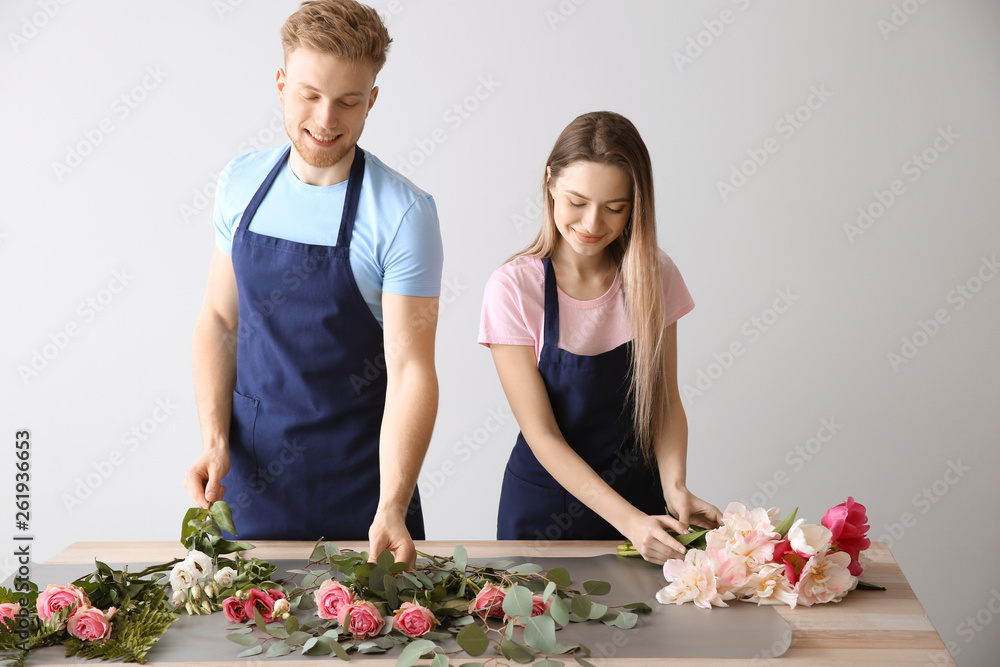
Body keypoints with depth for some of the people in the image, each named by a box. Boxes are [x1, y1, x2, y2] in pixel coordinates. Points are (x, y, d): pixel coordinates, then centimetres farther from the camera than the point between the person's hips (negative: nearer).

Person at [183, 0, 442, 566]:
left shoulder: (403, 214, -17)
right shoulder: (241, 183, -1)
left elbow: (411, 369, -19)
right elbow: (220, 319, 6)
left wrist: (392, 508, -28)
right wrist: (215, 442, -6)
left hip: (358, 477, -4)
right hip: (251, 468, 4)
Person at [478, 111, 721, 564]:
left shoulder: (654, 276, -7)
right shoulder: (513, 289, -17)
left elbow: (666, 401, 0)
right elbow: (542, 436, -18)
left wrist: (674, 487, -18)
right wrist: (629, 520, -26)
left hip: (641, 497, 3)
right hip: (545, 505, -2)